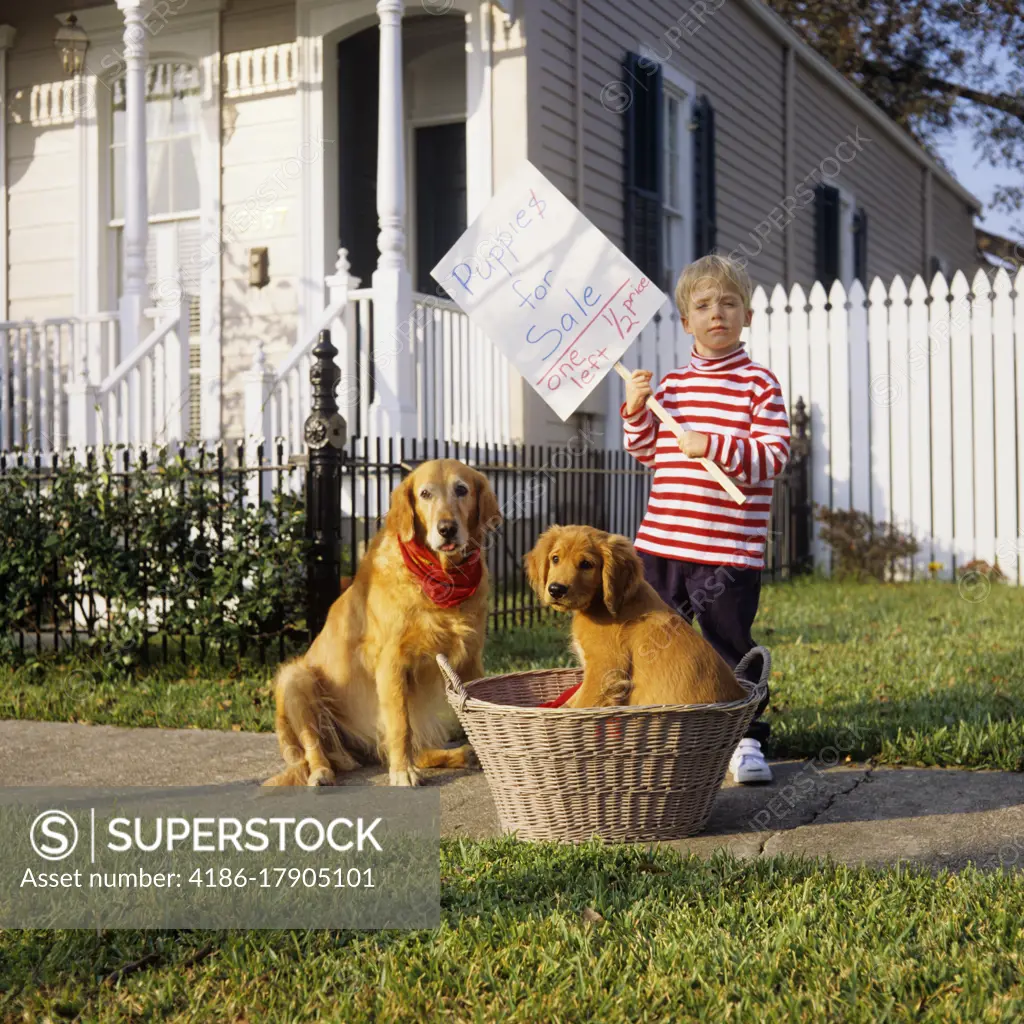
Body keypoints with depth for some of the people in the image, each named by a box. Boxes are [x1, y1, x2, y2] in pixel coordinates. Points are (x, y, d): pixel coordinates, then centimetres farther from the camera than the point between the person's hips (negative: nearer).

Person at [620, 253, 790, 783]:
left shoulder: (758, 383, -4)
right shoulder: (670, 383, 12)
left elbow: (774, 457, -12)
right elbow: (648, 452, 18)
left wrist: (712, 446, -21)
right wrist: (637, 412, 1)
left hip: (728, 550, -5)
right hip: (662, 541, 5)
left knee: (730, 646, 3)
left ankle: (747, 739, 18)